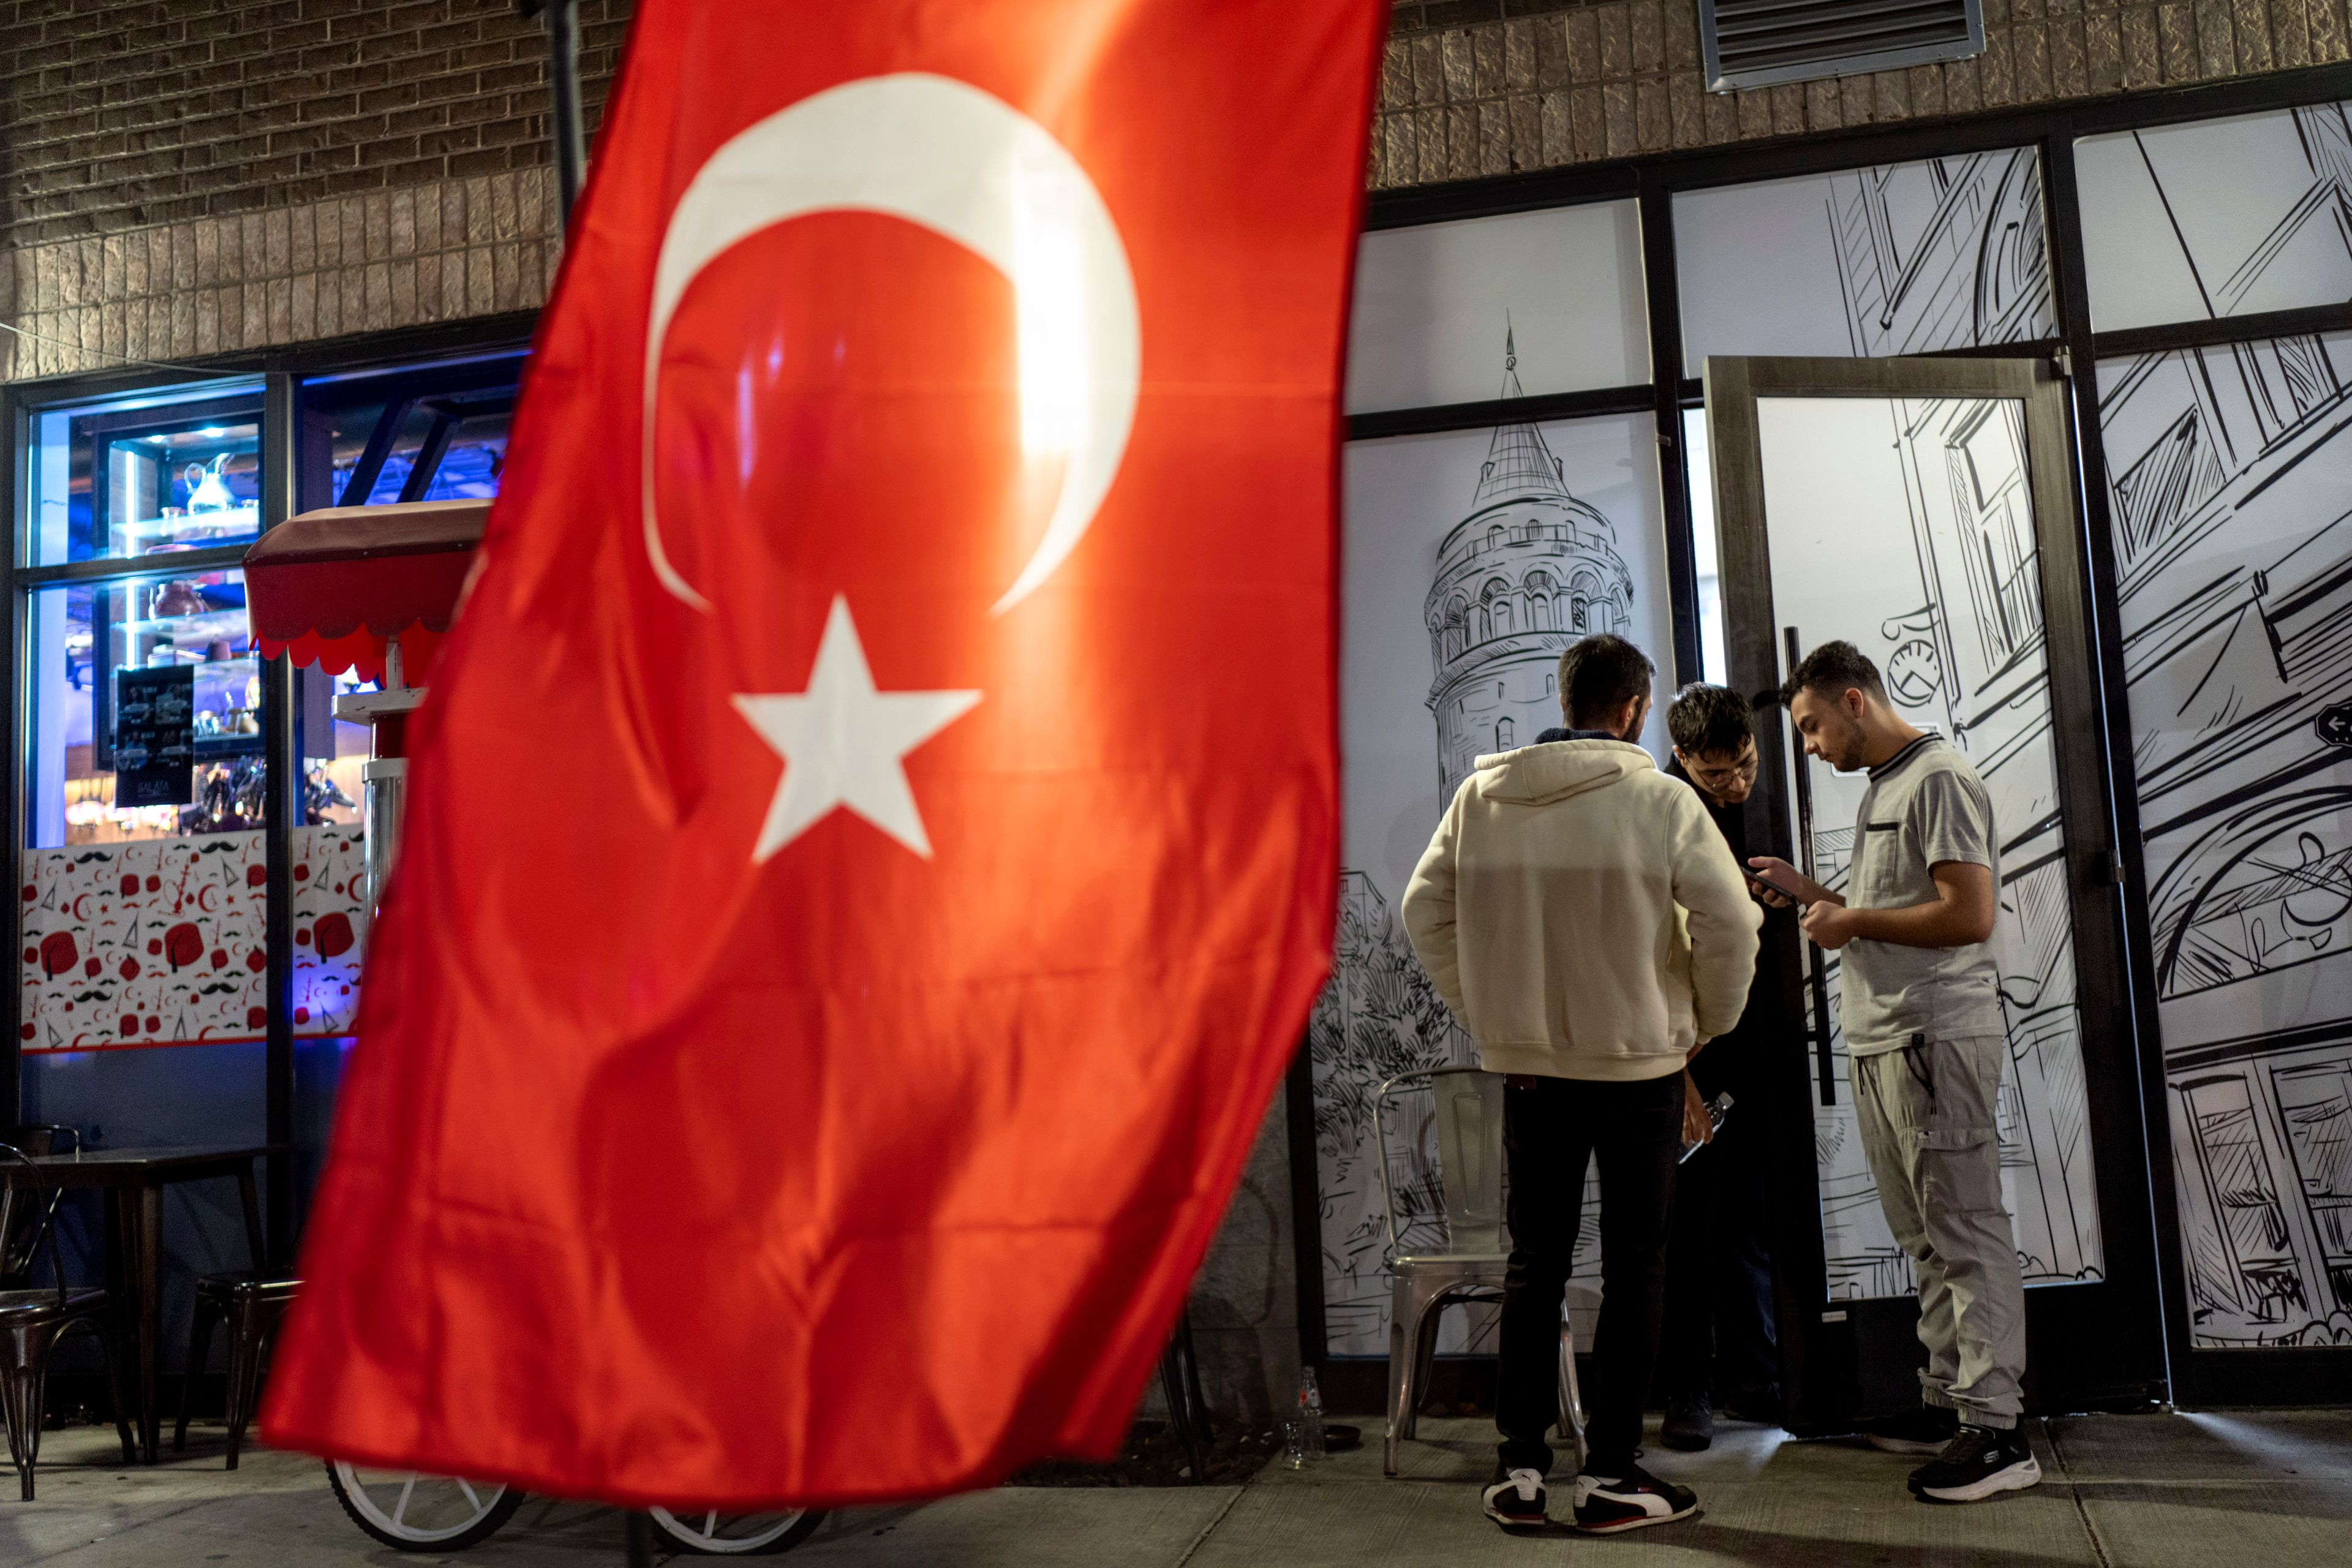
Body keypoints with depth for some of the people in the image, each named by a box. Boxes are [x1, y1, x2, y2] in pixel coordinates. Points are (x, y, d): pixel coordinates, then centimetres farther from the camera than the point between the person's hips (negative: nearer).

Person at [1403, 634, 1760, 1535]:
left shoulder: (1481, 795, 0)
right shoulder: (1657, 799, -10)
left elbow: (1426, 912, 3)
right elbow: (1728, 923, -14)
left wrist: (1485, 1014, 10)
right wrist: (1709, 1020, 2)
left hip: (1527, 1065, 3)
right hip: (1639, 1063, -3)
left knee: (1534, 1264, 13)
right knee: (1633, 1268, 8)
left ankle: (1519, 1470, 17)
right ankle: (1610, 1475, 14)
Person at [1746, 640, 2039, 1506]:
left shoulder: (1939, 780, -10)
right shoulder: (1879, 788, 20)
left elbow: (1970, 915, -20)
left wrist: (1853, 922, -12)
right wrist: (1808, 891, 15)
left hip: (1937, 1039, -10)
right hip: (1879, 1042, 10)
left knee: (1965, 1233, -7)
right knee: (1926, 1237, 14)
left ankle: (1996, 1429, -3)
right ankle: (1948, 1401, 22)